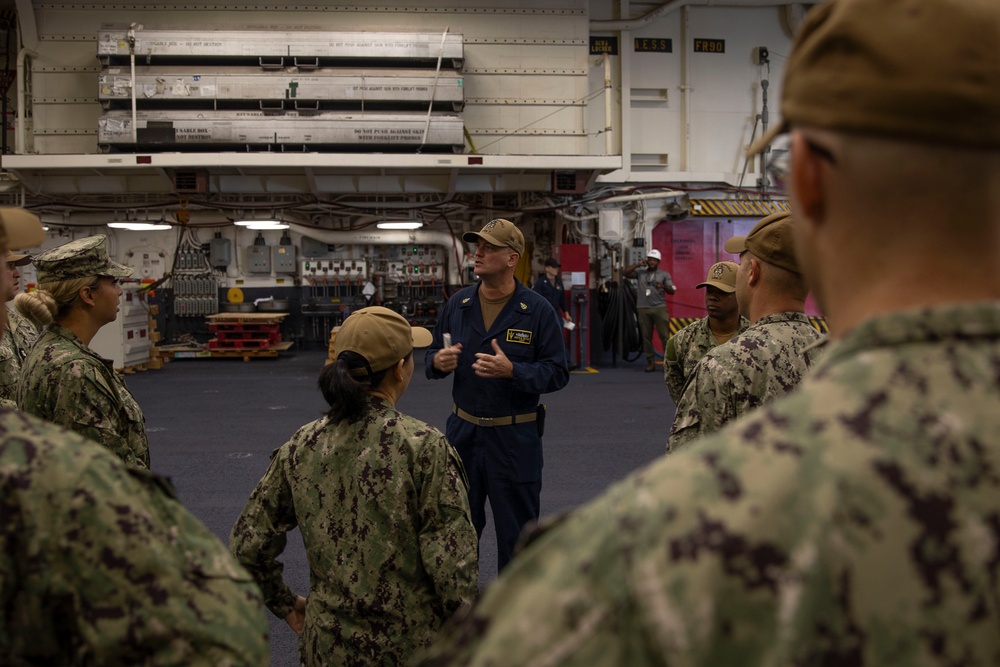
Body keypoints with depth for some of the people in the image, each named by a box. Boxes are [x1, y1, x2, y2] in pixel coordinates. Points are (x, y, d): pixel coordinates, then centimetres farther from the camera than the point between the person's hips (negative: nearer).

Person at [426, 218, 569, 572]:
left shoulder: (537, 311, -9)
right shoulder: (457, 303, 4)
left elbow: (557, 373, -10)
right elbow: (431, 356, 11)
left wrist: (512, 371, -25)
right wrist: (438, 362, -13)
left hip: (515, 438, -4)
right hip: (462, 432, 4)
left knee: (517, 531, 9)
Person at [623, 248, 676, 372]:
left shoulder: (664, 275, 10)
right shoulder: (640, 272, 13)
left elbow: (672, 290, 2)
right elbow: (626, 273, 4)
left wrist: (663, 286, -19)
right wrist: (638, 264, -1)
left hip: (659, 308, -2)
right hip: (643, 309, 2)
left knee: (664, 336, -6)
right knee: (646, 337, 3)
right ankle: (651, 362, 9)